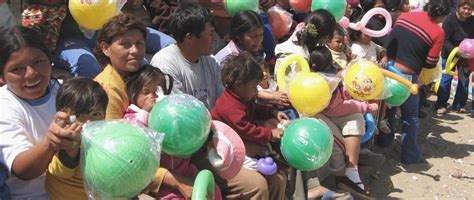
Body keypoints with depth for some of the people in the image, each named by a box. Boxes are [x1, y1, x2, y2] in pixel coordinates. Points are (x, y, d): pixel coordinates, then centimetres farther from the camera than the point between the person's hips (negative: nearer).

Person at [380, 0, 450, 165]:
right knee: (410, 117, 13)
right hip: (407, 77, -5)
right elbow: (430, 64, -6)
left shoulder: (404, 16, 4)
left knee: (388, 108, 25)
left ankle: (384, 142, 42)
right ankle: (411, 157, 19)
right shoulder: (438, 32, -9)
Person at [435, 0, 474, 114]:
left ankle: (459, 105, 20)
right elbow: (445, 41, -20)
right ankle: (441, 105, 7)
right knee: (446, 79, -4)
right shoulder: (450, 20, -20)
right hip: (450, 54, -4)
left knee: (464, 80, 8)